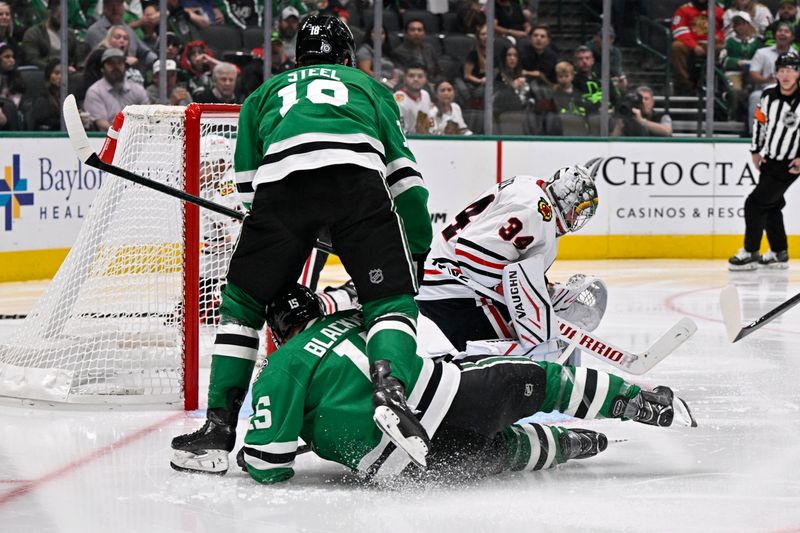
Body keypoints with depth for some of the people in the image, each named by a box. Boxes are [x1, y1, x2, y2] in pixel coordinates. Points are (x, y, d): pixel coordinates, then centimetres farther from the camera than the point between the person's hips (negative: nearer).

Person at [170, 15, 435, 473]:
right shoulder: (369, 87, 36)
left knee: (242, 304, 17)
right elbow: (404, 176, 25)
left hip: (280, 178, 1)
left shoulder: (266, 93, 38)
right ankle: (391, 391, -23)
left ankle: (219, 426, 11)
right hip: (358, 176, -1)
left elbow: (248, 188, 29)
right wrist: (418, 254, 29)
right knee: (392, 300, 6)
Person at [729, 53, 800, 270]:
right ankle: (779, 253, 29)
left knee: (756, 203, -10)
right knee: (772, 205, 16)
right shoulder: (768, 94, -3)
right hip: (769, 160, 7)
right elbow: (760, 121, 12)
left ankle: (750, 254, -1)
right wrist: (756, 151, 12)